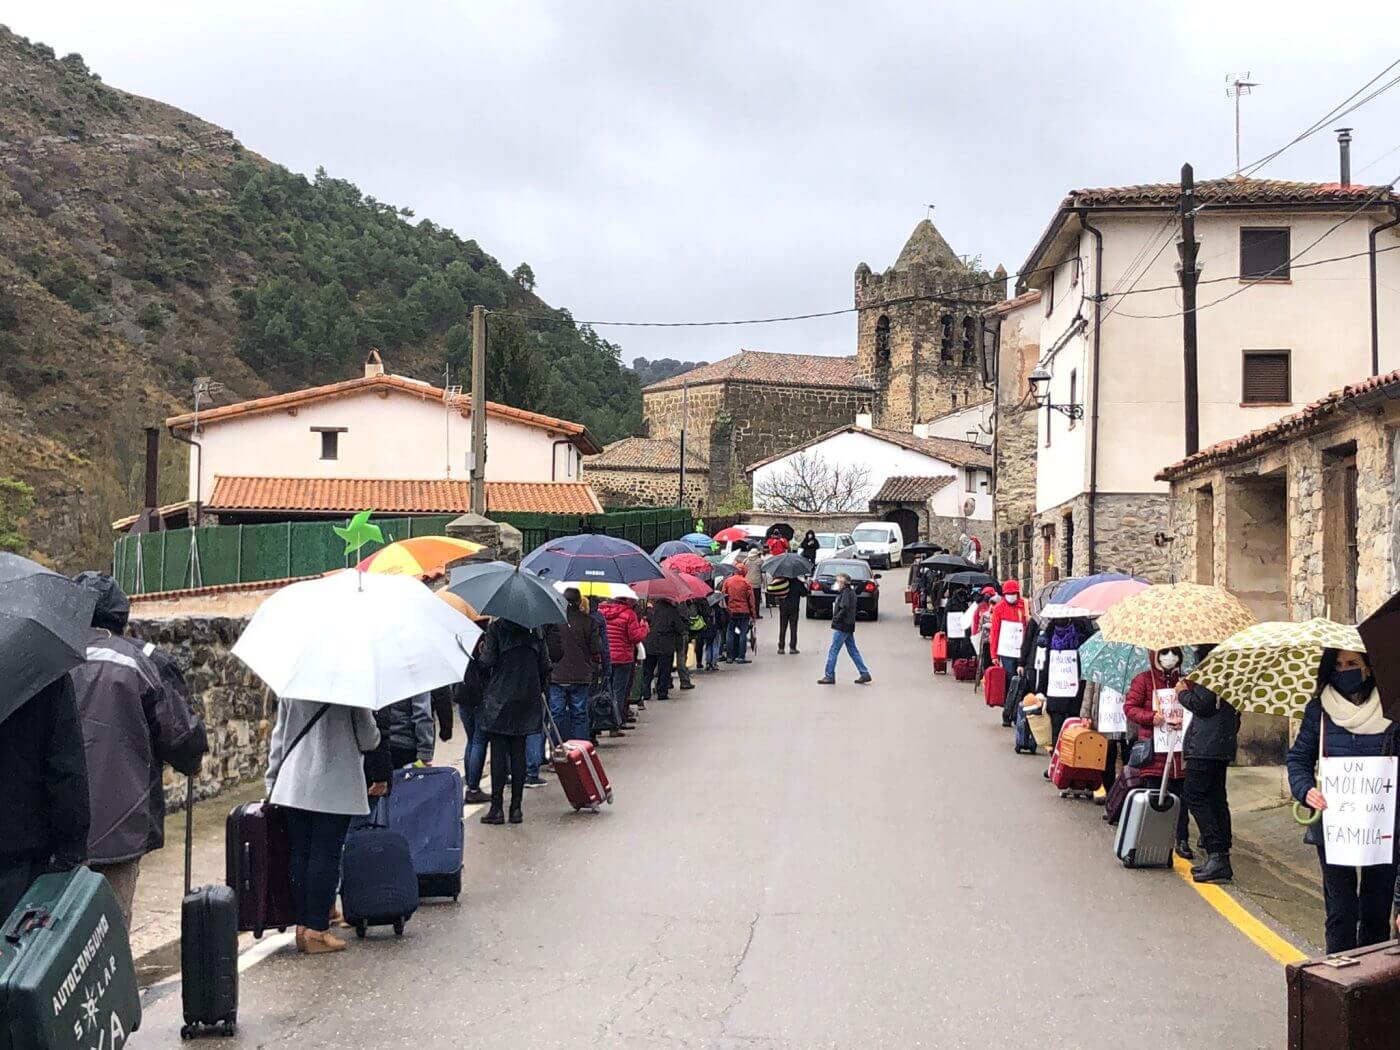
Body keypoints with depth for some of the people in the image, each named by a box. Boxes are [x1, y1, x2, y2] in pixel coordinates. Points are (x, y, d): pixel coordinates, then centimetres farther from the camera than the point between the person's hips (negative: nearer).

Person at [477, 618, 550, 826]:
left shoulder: (496, 628, -7)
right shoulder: (532, 629, 5)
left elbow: (488, 662, -13)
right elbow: (545, 665, 5)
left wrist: (482, 650, 8)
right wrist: (541, 690, 19)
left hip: (499, 698, -4)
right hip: (526, 698, 4)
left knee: (498, 754, 0)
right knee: (518, 754, 8)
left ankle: (497, 808, -1)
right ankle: (516, 808, 9)